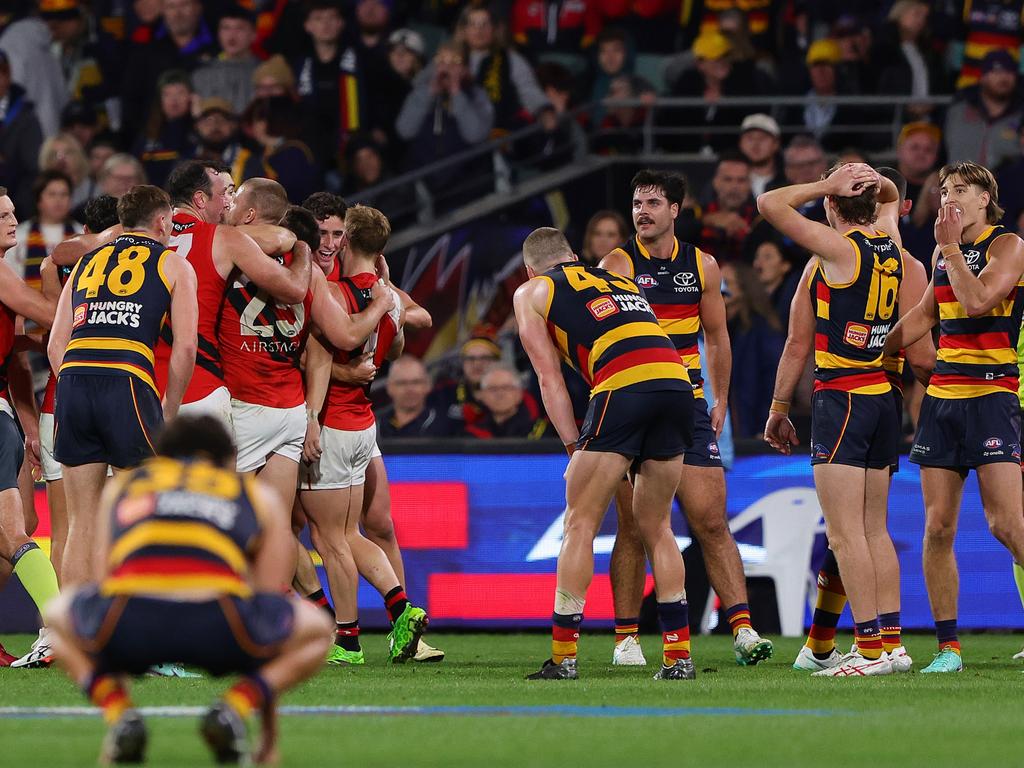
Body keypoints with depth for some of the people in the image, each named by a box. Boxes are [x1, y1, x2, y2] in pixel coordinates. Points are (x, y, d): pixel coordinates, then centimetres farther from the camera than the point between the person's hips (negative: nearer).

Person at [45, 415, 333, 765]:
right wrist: (270, 734, 45)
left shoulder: (121, 487, 35)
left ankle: (119, 713, 10)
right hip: (216, 625, -1)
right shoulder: (260, 496, 32)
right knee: (316, 630, 28)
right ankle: (233, 708, 3)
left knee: (60, 618, 36)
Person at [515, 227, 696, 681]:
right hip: (678, 383, 5)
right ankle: (678, 656, 14)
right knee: (655, 526, 17)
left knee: (581, 524, 4)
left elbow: (550, 377, 13)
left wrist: (574, 447, 11)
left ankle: (563, 658, 2)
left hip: (623, 388, -5)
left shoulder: (531, 292, 21)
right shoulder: (620, 280, 35)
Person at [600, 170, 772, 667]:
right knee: (633, 529, -2)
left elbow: (716, 338, 20)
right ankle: (626, 638, 5)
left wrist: (720, 401, 16)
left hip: (688, 407, 3)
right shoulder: (618, 265, -2)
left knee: (712, 523, -3)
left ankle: (742, 627, -6)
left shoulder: (702, 266, 10)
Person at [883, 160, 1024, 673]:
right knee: (937, 527, 0)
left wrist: (951, 248, -12)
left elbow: (977, 300, -19)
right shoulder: (943, 253, 17)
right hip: (941, 397, 7)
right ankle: (947, 647, 3)